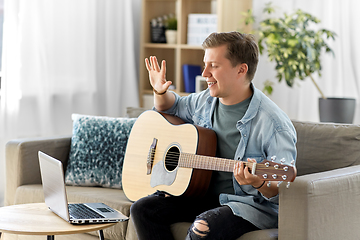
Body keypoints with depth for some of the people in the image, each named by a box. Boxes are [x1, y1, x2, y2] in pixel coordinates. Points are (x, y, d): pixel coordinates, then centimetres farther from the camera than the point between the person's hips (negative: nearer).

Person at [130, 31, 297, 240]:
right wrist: (161, 93, 5)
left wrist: (260, 184, -42)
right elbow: (173, 107, 28)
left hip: (253, 204, -7)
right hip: (206, 195, 7)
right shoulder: (205, 101, 4)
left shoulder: (272, 124, -20)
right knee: (143, 209, -9)